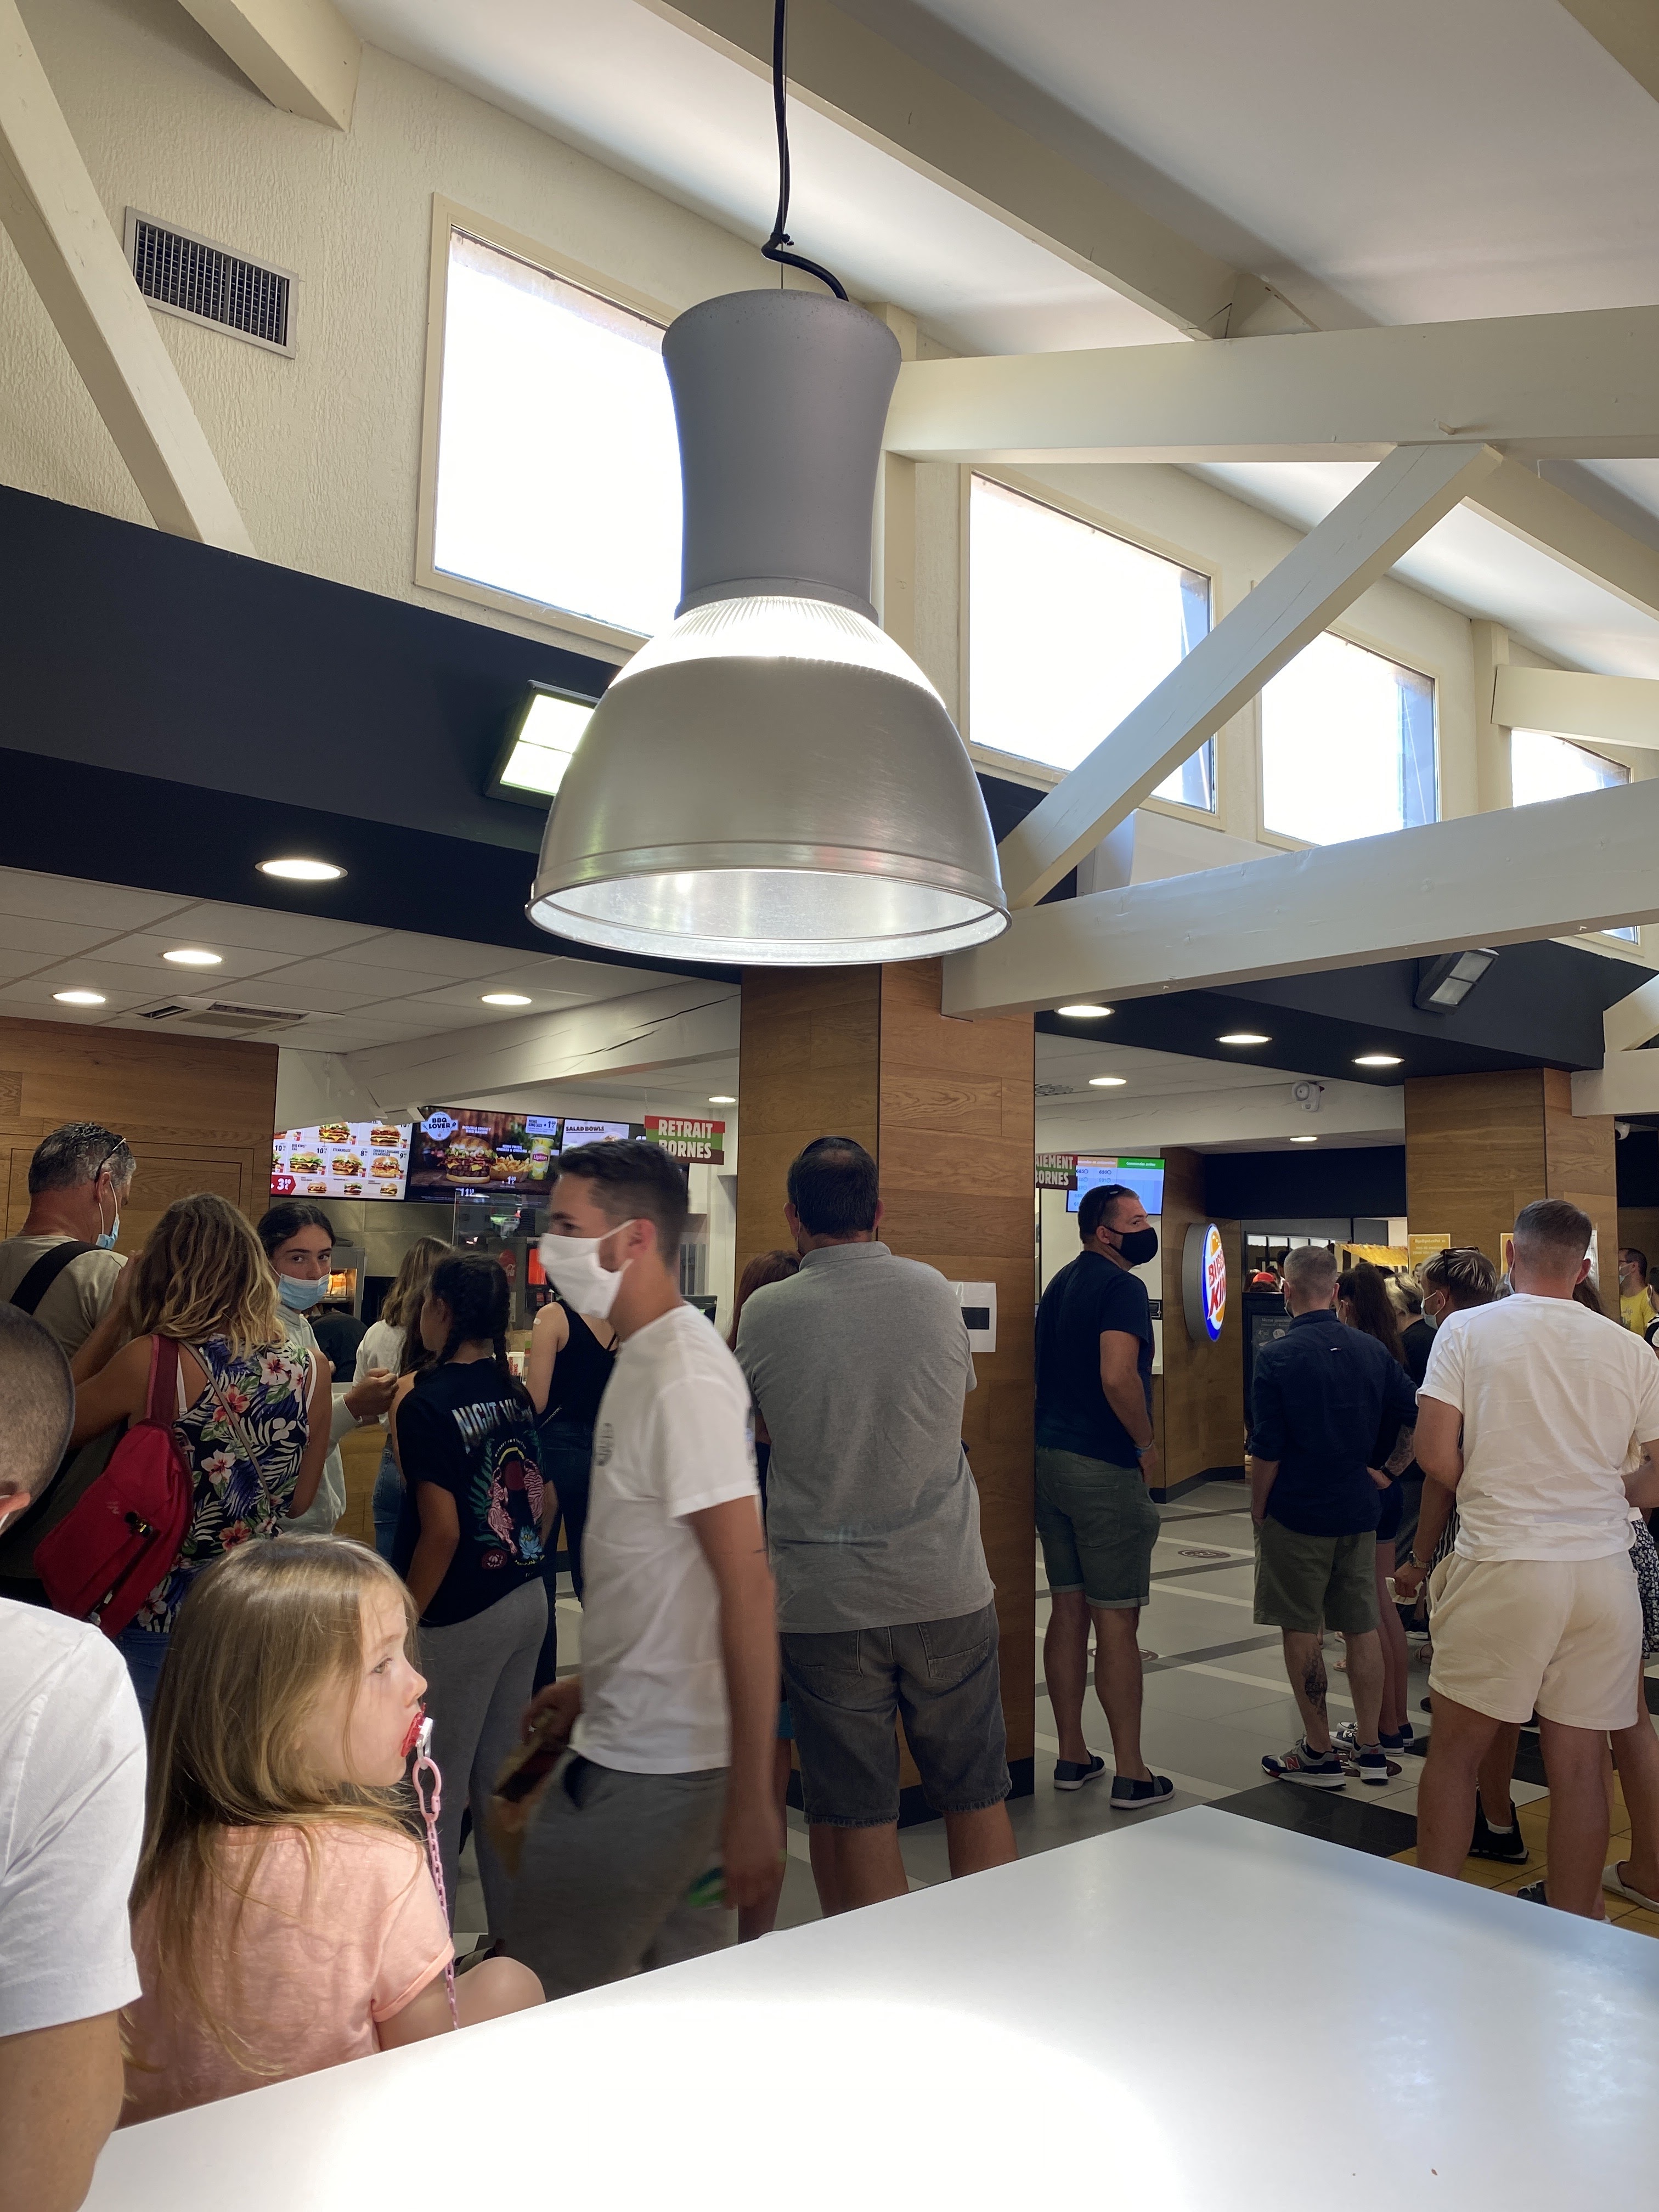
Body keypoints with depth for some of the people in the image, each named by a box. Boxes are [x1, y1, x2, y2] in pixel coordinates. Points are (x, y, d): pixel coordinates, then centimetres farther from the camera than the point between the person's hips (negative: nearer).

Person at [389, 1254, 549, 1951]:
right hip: (528, 1599, 7)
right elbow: (546, 1499, 9)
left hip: (463, 1615, -7)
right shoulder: (514, 1391, 4)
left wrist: (404, 1620, -9)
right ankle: (511, 1938, 27)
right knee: (501, 1776, 17)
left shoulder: (427, 1403, -16)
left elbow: (442, 1530, -20)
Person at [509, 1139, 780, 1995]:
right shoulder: (644, 1356, 11)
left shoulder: (686, 1377, -21)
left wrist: (750, 1802, -23)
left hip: (649, 1770, -9)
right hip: (640, 1742, 9)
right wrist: (594, 1685, 24)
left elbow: (748, 1587, -24)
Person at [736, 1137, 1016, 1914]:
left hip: (826, 1605, -2)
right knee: (978, 1797, 16)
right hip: (948, 1589, 2)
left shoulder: (766, 1313, -8)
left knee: (858, 1818, 9)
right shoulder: (935, 1291, -2)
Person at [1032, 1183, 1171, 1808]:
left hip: (1051, 1458, 8)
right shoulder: (1122, 1287, -13)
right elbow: (1117, 1377, -26)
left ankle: (1072, 1757, 22)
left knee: (1068, 1610, 13)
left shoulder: (1061, 1283, 14)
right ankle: (1130, 1774, 9)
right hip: (1105, 1467, -8)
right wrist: (1147, 1444, -12)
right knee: (1117, 1622, 0)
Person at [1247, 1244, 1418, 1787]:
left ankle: (1319, 1752, 13)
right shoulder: (1370, 1350, 1)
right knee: (1362, 1627, 12)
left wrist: (1257, 1512, -2)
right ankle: (1369, 1748, 20)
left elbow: (1267, 1451, -13)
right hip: (1359, 1510, 5)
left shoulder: (1277, 1356, -14)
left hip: (1296, 1514, -5)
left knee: (1303, 1631, 5)